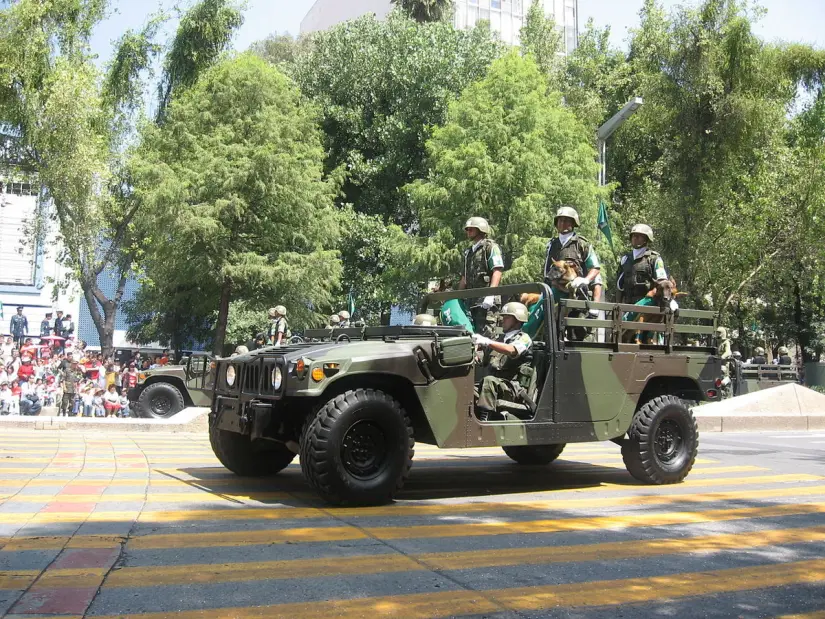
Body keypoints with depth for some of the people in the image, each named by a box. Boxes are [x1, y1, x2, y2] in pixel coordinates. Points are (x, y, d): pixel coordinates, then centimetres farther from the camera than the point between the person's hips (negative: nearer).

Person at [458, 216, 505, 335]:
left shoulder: (490, 247, 1)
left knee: (484, 332, -14)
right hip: (471, 299, 8)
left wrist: (490, 294, -23)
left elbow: (497, 271, -12)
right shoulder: (469, 252, 25)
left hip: (485, 299, -8)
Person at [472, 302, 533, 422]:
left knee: (489, 381, -35)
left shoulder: (524, 338, 2)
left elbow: (511, 350, -21)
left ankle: (484, 420, -40)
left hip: (512, 388, -7)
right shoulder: (501, 338, 28)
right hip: (495, 384, 7)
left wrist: (487, 342, -31)